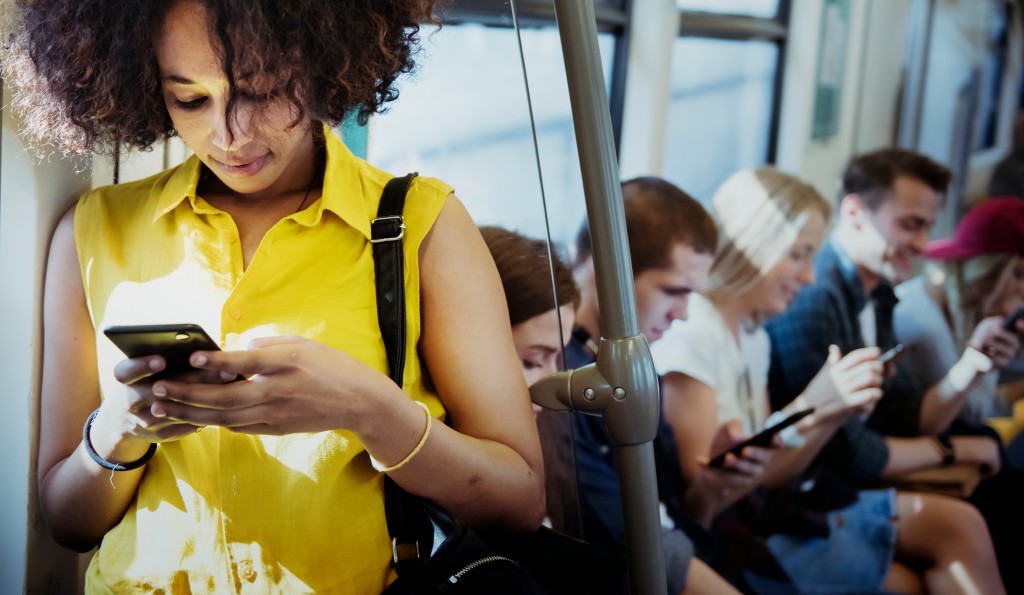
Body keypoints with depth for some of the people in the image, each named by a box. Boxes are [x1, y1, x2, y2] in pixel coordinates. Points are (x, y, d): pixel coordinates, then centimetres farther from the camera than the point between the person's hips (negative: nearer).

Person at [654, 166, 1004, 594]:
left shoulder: (753, 334, 14)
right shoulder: (686, 332, -15)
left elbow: (768, 476, 9)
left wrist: (837, 415, -5)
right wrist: (809, 409, -22)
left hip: (766, 514, 9)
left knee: (956, 523, 0)